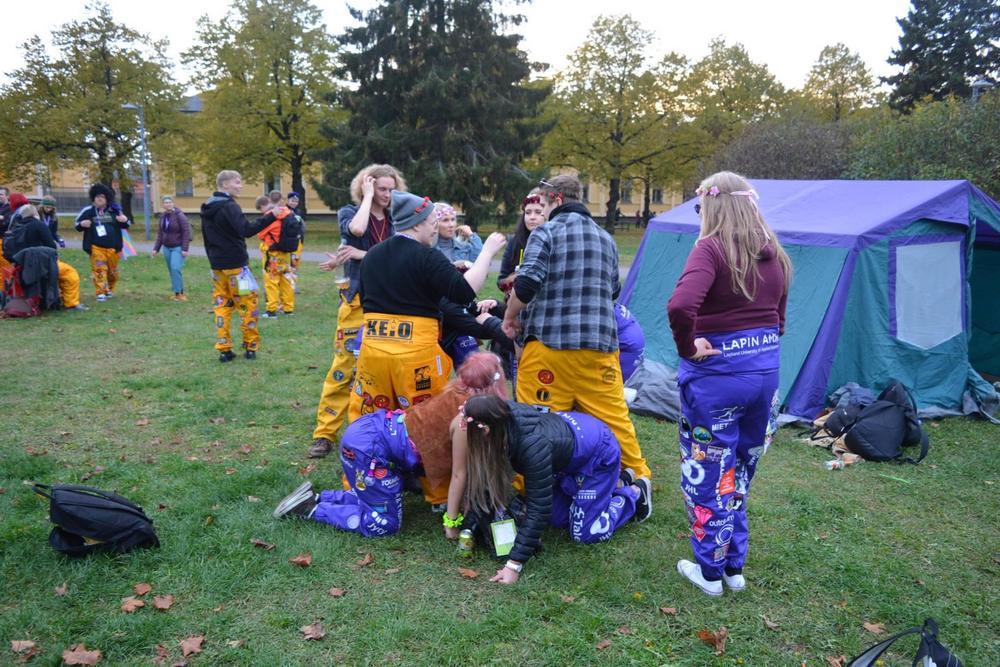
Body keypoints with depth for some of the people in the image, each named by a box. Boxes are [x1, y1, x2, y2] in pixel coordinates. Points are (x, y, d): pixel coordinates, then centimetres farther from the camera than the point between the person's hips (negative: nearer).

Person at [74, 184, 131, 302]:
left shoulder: (114, 211, 5)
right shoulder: (88, 211, 1)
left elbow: (125, 225, 13)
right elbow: (77, 224, 10)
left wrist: (125, 220, -11)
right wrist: (82, 224, -14)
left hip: (112, 247, 2)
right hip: (96, 247, -2)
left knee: (112, 270, 11)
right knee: (99, 269, -9)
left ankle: (109, 290, 31)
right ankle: (101, 292, -7)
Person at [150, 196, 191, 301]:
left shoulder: (179, 215, -11)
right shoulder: (163, 216, 8)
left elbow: (186, 232, -14)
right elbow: (160, 233, 14)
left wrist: (185, 249, -18)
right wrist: (156, 249, 10)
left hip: (178, 247, -6)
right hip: (167, 248, 6)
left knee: (176, 268, -17)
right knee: (172, 270, 6)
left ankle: (179, 293, -9)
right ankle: (179, 293, 13)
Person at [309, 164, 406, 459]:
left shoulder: (395, 221, 7)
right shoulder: (349, 213, 1)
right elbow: (357, 230, -24)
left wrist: (364, 254, -16)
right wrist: (368, 197, -11)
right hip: (358, 301, -3)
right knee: (344, 366, -3)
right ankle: (325, 433, 6)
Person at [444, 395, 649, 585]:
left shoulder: (533, 446, -42)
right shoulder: (501, 415, -25)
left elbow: (538, 509, -35)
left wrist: (514, 565, -32)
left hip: (597, 451, -7)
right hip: (570, 430, 7)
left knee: (584, 533, -1)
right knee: (557, 518, 13)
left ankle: (634, 493, 19)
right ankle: (612, 483, 30)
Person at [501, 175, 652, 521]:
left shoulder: (546, 233, -3)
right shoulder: (606, 238, 17)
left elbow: (525, 286, -13)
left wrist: (510, 318, 2)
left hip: (550, 342, -5)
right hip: (601, 344, 5)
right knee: (615, 416, 13)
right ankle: (638, 479, 20)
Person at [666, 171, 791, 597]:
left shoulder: (711, 248, -15)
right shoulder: (775, 255, 7)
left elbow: (680, 306, -31)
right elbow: (778, 318, 15)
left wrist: (687, 346, -15)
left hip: (717, 374, -7)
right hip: (766, 369, 7)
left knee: (709, 474, 9)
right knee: (739, 472, 21)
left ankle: (709, 570, 23)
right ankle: (734, 565, 32)